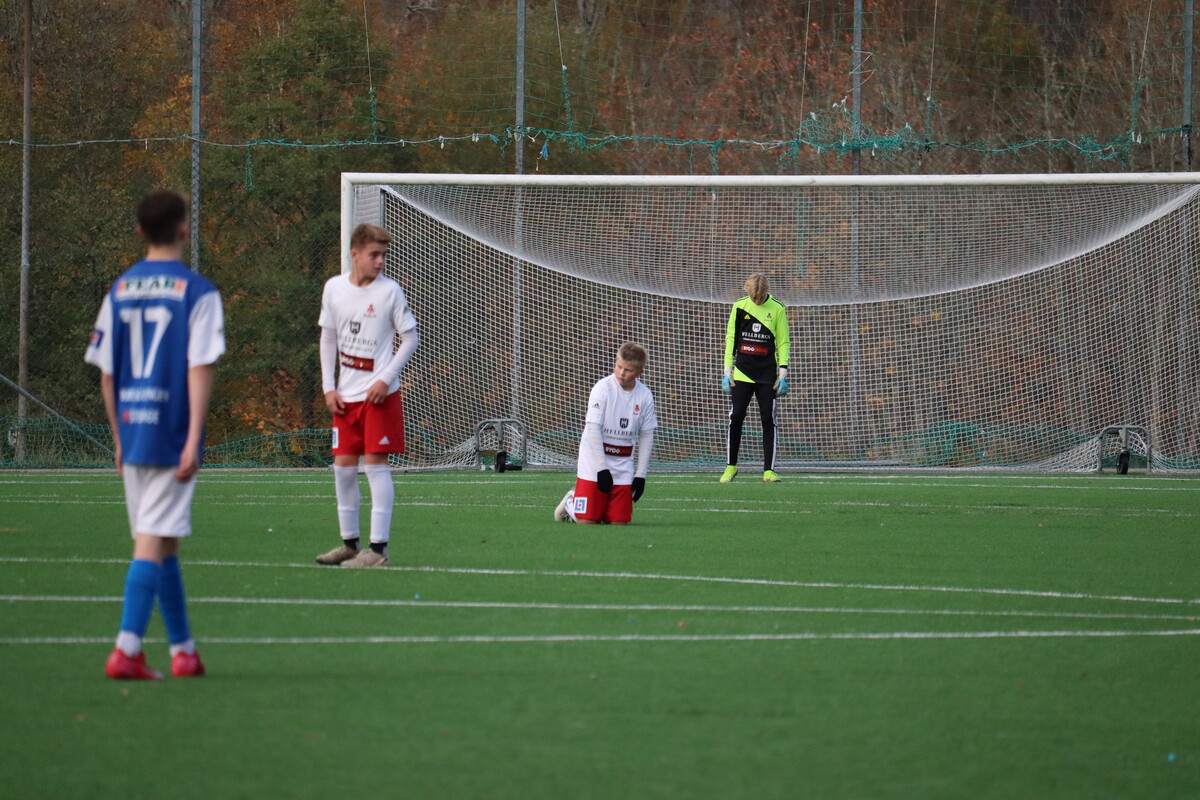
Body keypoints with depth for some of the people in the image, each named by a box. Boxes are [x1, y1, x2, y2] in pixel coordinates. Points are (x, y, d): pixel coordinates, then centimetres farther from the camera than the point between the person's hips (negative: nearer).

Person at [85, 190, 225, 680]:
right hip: (172, 436, -5)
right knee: (154, 541, -7)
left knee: (162, 543, 13)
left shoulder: (119, 291, 8)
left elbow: (107, 373, 10)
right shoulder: (197, 292, -6)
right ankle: (127, 649, -16)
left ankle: (183, 650, 19)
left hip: (132, 435, 5)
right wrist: (194, 439, -14)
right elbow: (200, 368, -13)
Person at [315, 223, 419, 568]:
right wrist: (329, 387, 5)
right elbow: (328, 339, 13)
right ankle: (349, 542, 17)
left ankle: (378, 548, -6)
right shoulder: (334, 288, 4)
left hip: (380, 393, -4)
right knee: (343, 465, 5)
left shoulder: (390, 291, -6)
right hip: (345, 396, 4)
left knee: (376, 463, -7)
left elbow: (410, 338, -1)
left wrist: (385, 379, -11)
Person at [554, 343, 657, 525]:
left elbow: (646, 436, 7)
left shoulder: (645, 396, -1)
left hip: (623, 465, 4)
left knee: (619, 522, -2)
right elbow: (593, 429, -16)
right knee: (587, 521, -7)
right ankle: (571, 502, 26)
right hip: (595, 461, -4)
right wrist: (601, 468, -19)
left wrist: (641, 475, 3)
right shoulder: (603, 388, -13)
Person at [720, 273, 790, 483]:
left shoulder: (777, 309, 0)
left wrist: (783, 375, -2)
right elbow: (730, 339, 8)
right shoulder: (739, 307, 3)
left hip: (767, 375, -1)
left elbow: (783, 343, 3)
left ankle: (769, 469, -1)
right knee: (736, 418, -4)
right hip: (742, 374, 1)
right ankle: (731, 466, 9)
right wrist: (727, 372, 4)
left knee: (768, 420, -3)